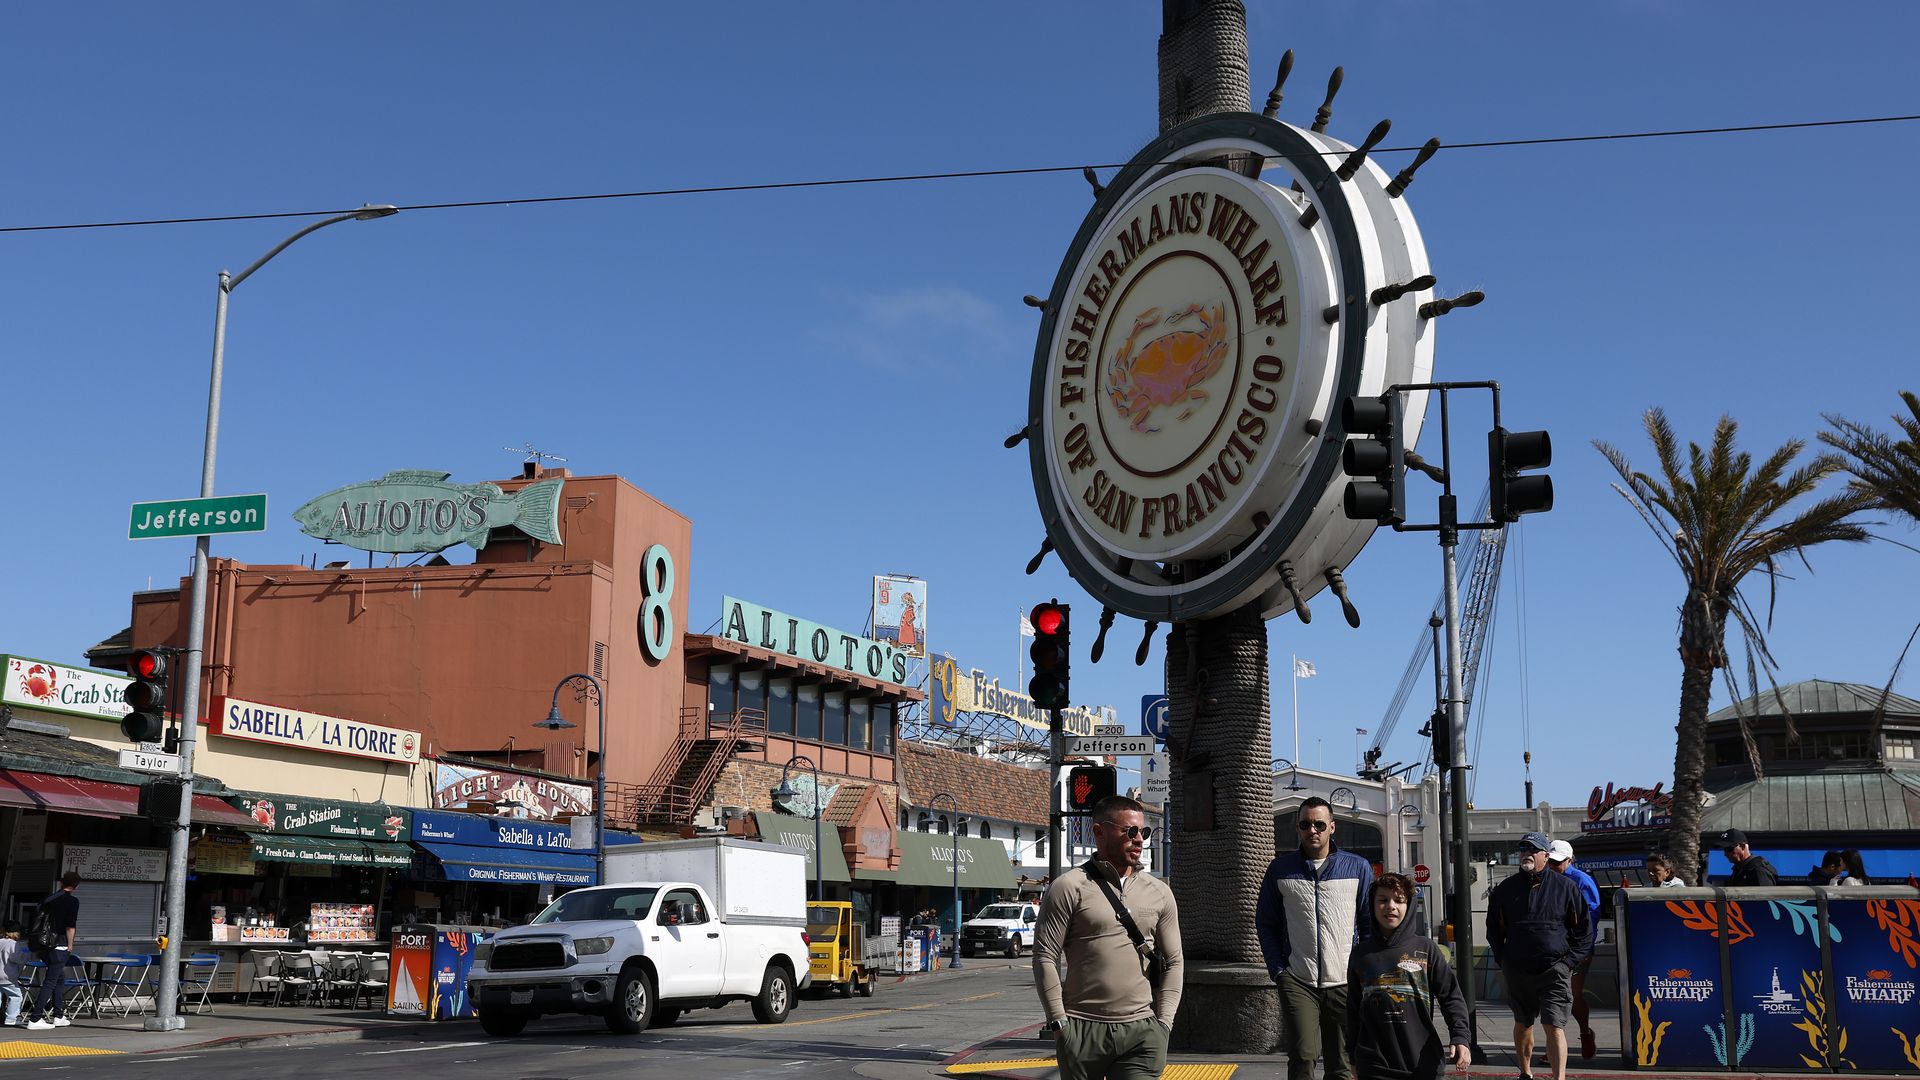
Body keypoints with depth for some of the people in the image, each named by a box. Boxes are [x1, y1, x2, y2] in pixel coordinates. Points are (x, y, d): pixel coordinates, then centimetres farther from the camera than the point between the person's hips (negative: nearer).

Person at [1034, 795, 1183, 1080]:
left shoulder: (1159, 893, 12)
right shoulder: (1069, 888, -1)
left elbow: (1173, 962, 14)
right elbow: (1045, 958, -3)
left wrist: (1163, 1023, 4)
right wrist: (1059, 1022, -7)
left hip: (1142, 1032, 3)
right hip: (1082, 1030, -2)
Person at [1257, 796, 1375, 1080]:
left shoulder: (1358, 868, 6)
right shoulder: (1281, 867, 7)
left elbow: (1371, 922, 10)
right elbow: (1265, 922, 11)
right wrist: (1277, 969, 1)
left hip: (1344, 982, 1)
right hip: (1298, 982, -1)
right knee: (1302, 1056, -16)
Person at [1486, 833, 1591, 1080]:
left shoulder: (1565, 887, 0)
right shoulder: (1505, 889, 6)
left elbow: (1584, 930, 5)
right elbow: (1494, 930, 17)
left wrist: (1570, 961, -3)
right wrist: (1503, 960, 7)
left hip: (1554, 970, -3)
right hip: (1517, 971, 3)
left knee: (1554, 1026, -12)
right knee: (1523, 1024, 16)